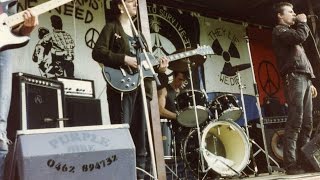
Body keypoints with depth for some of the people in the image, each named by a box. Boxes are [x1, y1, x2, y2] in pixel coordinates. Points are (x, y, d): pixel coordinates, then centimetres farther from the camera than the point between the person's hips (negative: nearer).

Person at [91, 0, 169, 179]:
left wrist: (158, 67, 5)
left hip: (141, 87, 7)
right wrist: (125, 59, -17)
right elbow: (98, 52, -10)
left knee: (140, 136, 8)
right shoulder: (112, 27, 3)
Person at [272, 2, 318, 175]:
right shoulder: (279, 30, 3)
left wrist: (310, 82, 21)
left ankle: (303, 161, 5)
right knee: (295, 123, -15)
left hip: (304, 78, 9)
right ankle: (291, 165, -15)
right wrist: (302, 22, 3)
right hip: (294, 78, -9)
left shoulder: (291, 32, 31)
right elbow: (301, 36, -17)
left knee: (306, 124, 3)